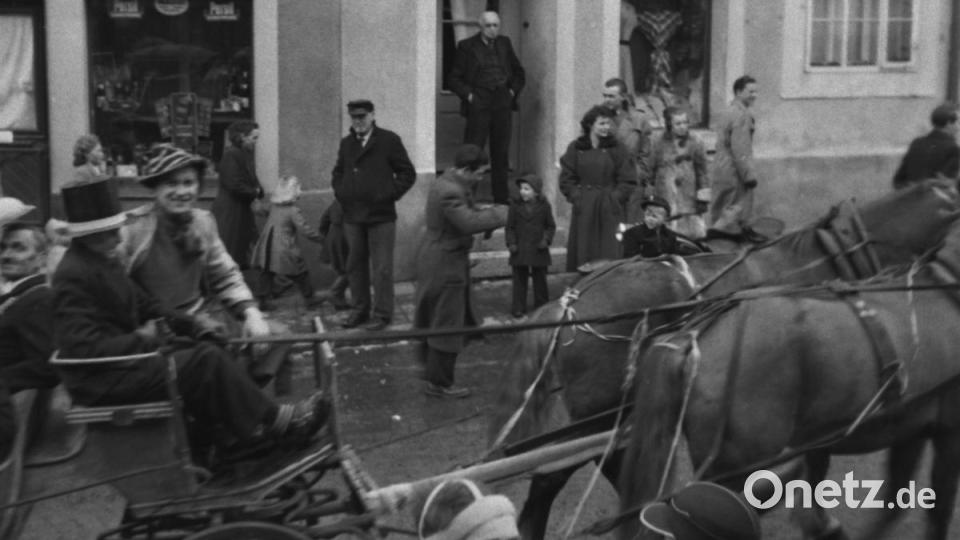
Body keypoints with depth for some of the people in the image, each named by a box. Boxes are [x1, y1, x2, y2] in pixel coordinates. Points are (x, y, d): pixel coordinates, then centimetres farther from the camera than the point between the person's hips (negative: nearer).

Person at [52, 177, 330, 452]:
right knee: (206, 360, -16)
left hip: (125, 354, 10)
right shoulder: (73, 276, -21)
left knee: (208, 348, 3)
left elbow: (143, 304, 18)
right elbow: (87, 348, -28)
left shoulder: (105, 261, 11)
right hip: (102, 380, -10)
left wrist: (191, 326, 5)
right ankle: (268, 423, -3)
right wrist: (143, 339, -20)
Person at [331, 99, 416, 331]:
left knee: (382, 267, -2)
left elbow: (407, 173, -2)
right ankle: (359, 310, 22)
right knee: (355, 265, 11)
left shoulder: (389, 140, -3)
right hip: (352, 216, 5)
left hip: (381, 215, -5)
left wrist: (389, 195, -8)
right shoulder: (346, 143, 12)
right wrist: (340, 193, 10)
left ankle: (383, 314, 5)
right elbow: (338, 172, 26)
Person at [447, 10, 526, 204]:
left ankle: (502, 198, 16)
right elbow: (453, 79, 1)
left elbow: (519, 73, 22)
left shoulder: (504, 43, 12)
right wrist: (468, 95, -9)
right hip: (478, 105, -4)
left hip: (502, 104, 4)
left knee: (501, 154, 8)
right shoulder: (467, 46, 0)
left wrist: (513, 91, 8)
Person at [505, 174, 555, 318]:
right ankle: (518, 307, 11)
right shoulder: (515, 205, -1)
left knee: (540, 279, 9)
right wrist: (511, 242, -9)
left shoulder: (544, 206, -2)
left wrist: (546, 239, -11)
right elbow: (510, 226, 2)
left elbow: (551, 226, 4)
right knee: (519, 279, 4)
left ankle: (541, 307, 21)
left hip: (538, 249, 0)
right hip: (519, 250, 0)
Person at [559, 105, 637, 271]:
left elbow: (628, 180, 1)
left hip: (609, 210, -1)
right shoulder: (576, 149, 6)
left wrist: (613, 198, -9)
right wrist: (576, 196, -6)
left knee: (610, 251, -5)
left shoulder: (616, 149, 3)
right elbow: (566, 179, 6)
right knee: (583, 252, 1)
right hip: (583, 209, 1)